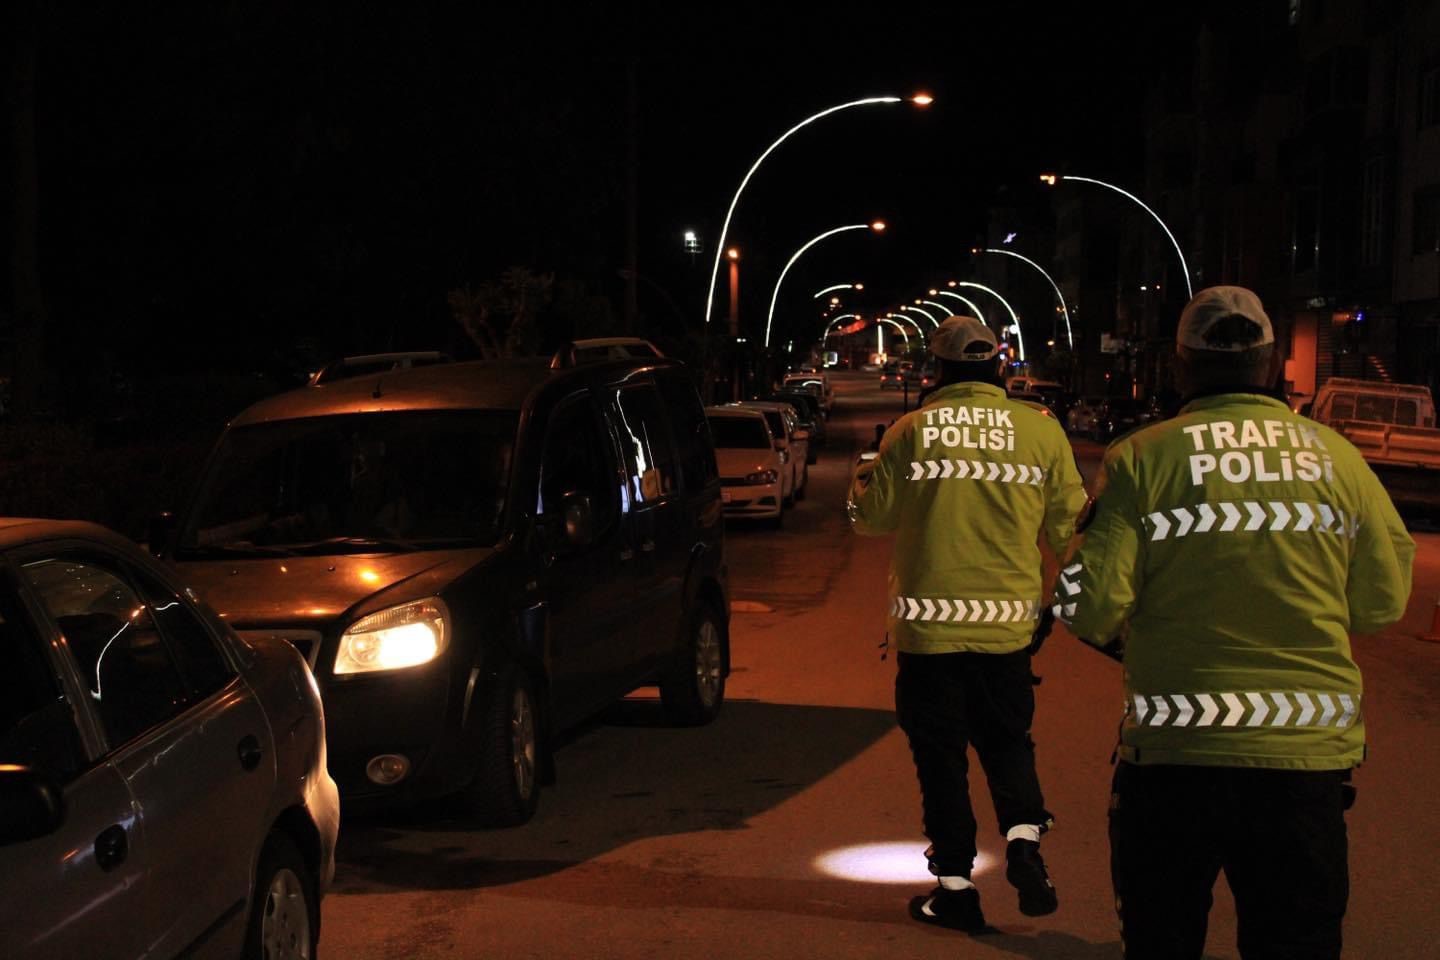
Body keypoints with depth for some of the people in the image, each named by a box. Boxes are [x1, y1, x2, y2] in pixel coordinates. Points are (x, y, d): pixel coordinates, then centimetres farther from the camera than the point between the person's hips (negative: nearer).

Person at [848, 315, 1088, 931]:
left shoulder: (912, 431, -6)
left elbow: (874, 516, 3)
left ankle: (955, 885, 12)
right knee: (1006, 742, 20)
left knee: (940, 754, 9)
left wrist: (860, 485, 24)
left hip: (928, 625, -1)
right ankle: (1023, 840, -2)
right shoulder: (1041, 430, -2)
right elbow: (1068, 526, 4)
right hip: (1008, 621, 2)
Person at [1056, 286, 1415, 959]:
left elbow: (1090, 606, -12)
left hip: (1174, 751, -1)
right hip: (1309, 752, 2)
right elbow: (1384, 600, 6)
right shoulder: (1336, 456, 1)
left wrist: (1124, 637, 10)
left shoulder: (1142, 457, -7)